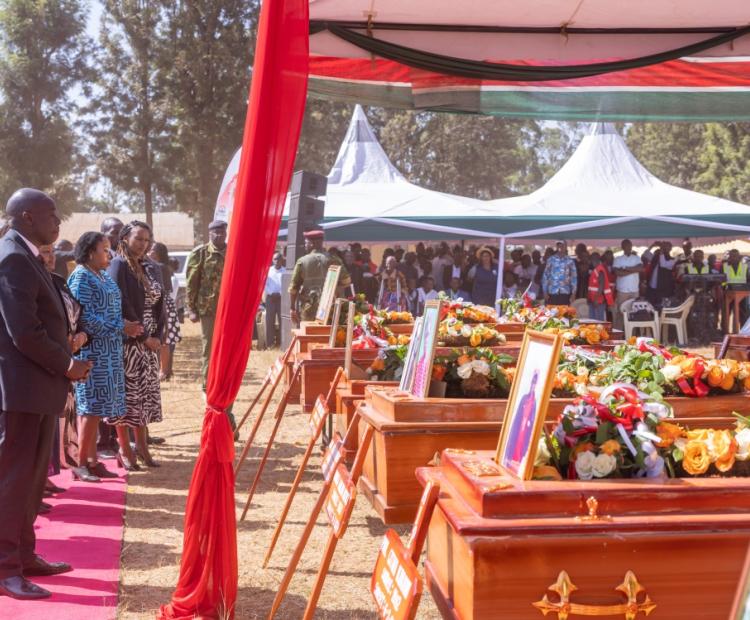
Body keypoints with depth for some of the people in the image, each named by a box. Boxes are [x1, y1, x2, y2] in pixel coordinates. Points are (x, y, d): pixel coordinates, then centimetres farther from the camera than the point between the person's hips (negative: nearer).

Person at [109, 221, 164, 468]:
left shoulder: (146, 268, 14)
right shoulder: (118, 266, -8)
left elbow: (158, 304, 12)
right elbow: (122, 305, -16)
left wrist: (158, 336, -1)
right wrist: (143, 336, -14)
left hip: (149, 341, 7)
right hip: (127, 341, -7)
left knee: (145, 394, 7)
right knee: (127, 394, -3)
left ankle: (142, 446, 13)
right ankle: (125, 450, 3)